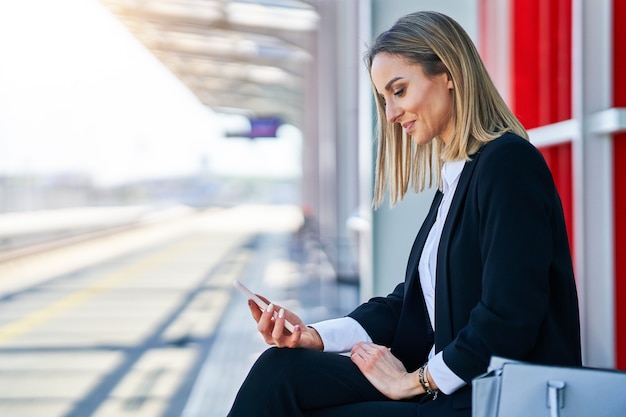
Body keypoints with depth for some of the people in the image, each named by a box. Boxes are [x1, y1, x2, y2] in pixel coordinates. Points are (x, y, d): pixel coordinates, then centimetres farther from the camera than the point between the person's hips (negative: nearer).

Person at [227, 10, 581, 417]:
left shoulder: (508, 163, -15)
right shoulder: (453, 178, 13)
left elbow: (507, 323, -21)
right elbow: (410, 301, 12)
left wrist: (414, 381, -10)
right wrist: (312, 336, 0)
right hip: (447, 384, 8)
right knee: (280, 369, -7)